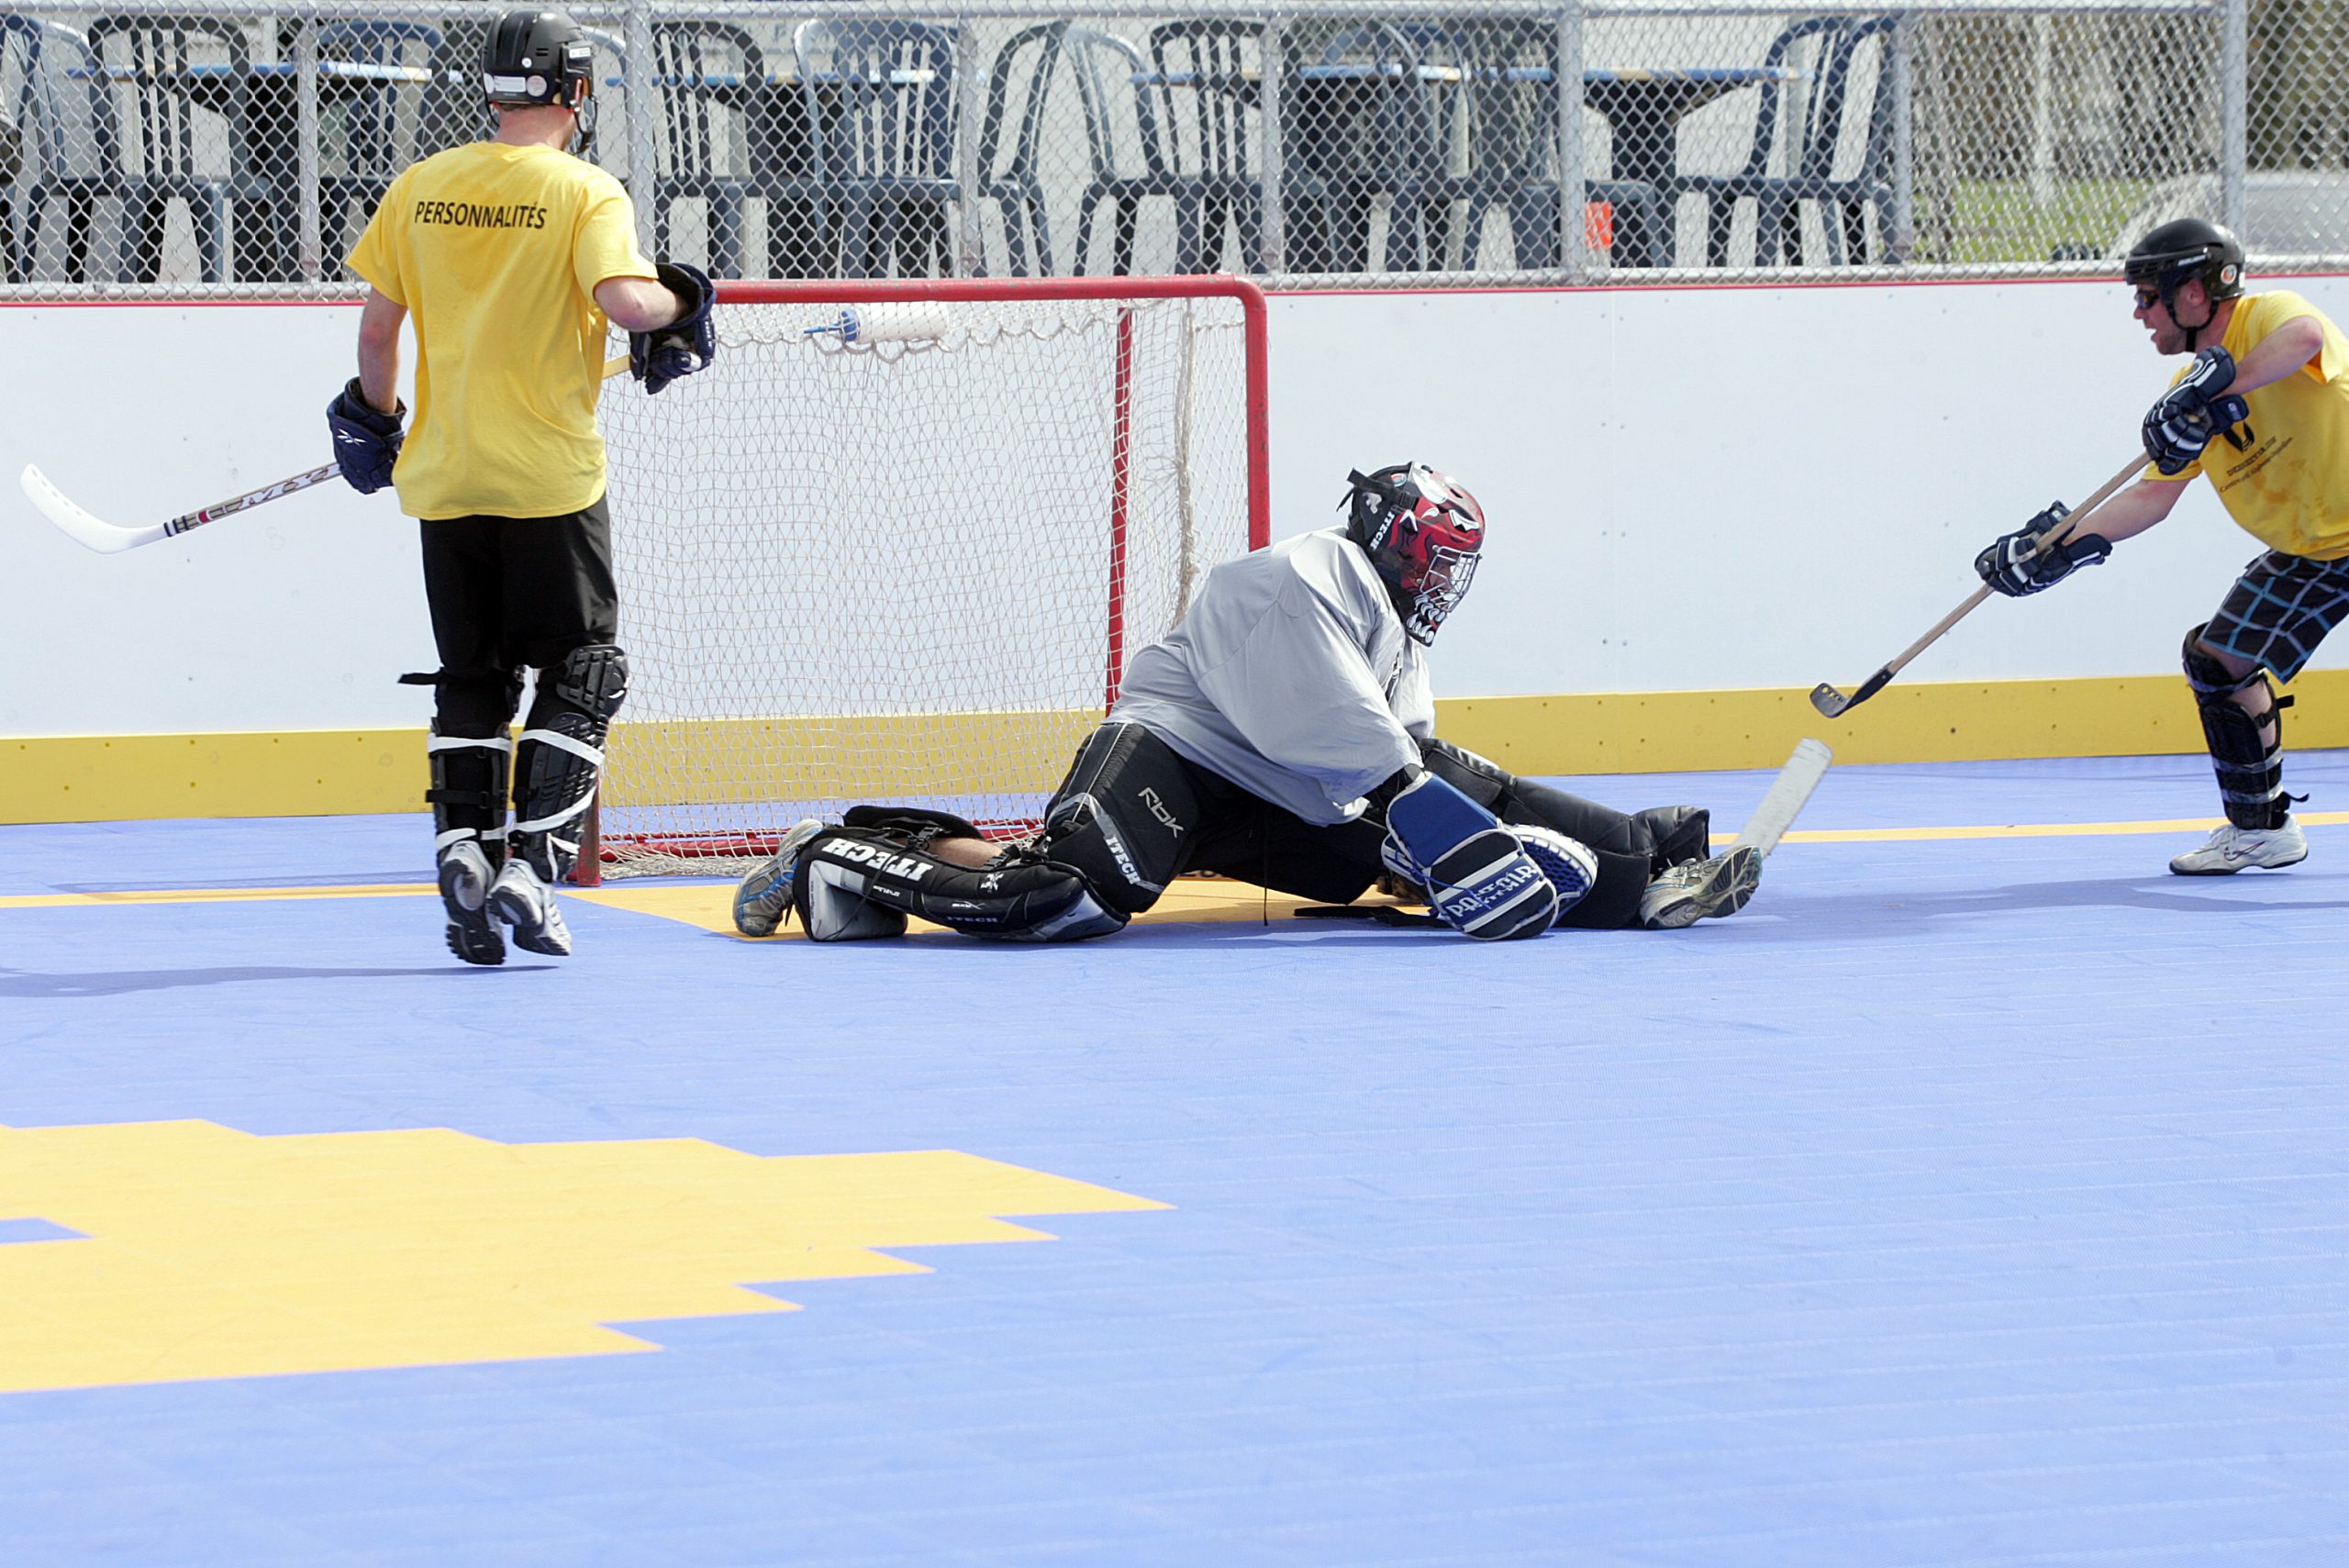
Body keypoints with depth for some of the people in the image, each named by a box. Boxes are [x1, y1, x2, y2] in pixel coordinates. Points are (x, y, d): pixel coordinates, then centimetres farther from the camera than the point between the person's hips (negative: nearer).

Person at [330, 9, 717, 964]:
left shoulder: (419, 187, 5)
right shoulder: (586, 194, -8)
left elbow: (377, 323, 9)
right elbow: (621, 300, -23)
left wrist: (375, 418, 24)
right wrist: (674, 299, -2)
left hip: (444, 478, 4)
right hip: (550, 478, -4)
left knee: (472, 680, 15)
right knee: (582, 672, 6)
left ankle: (464, 843, -1)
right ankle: (530, 864, -5)